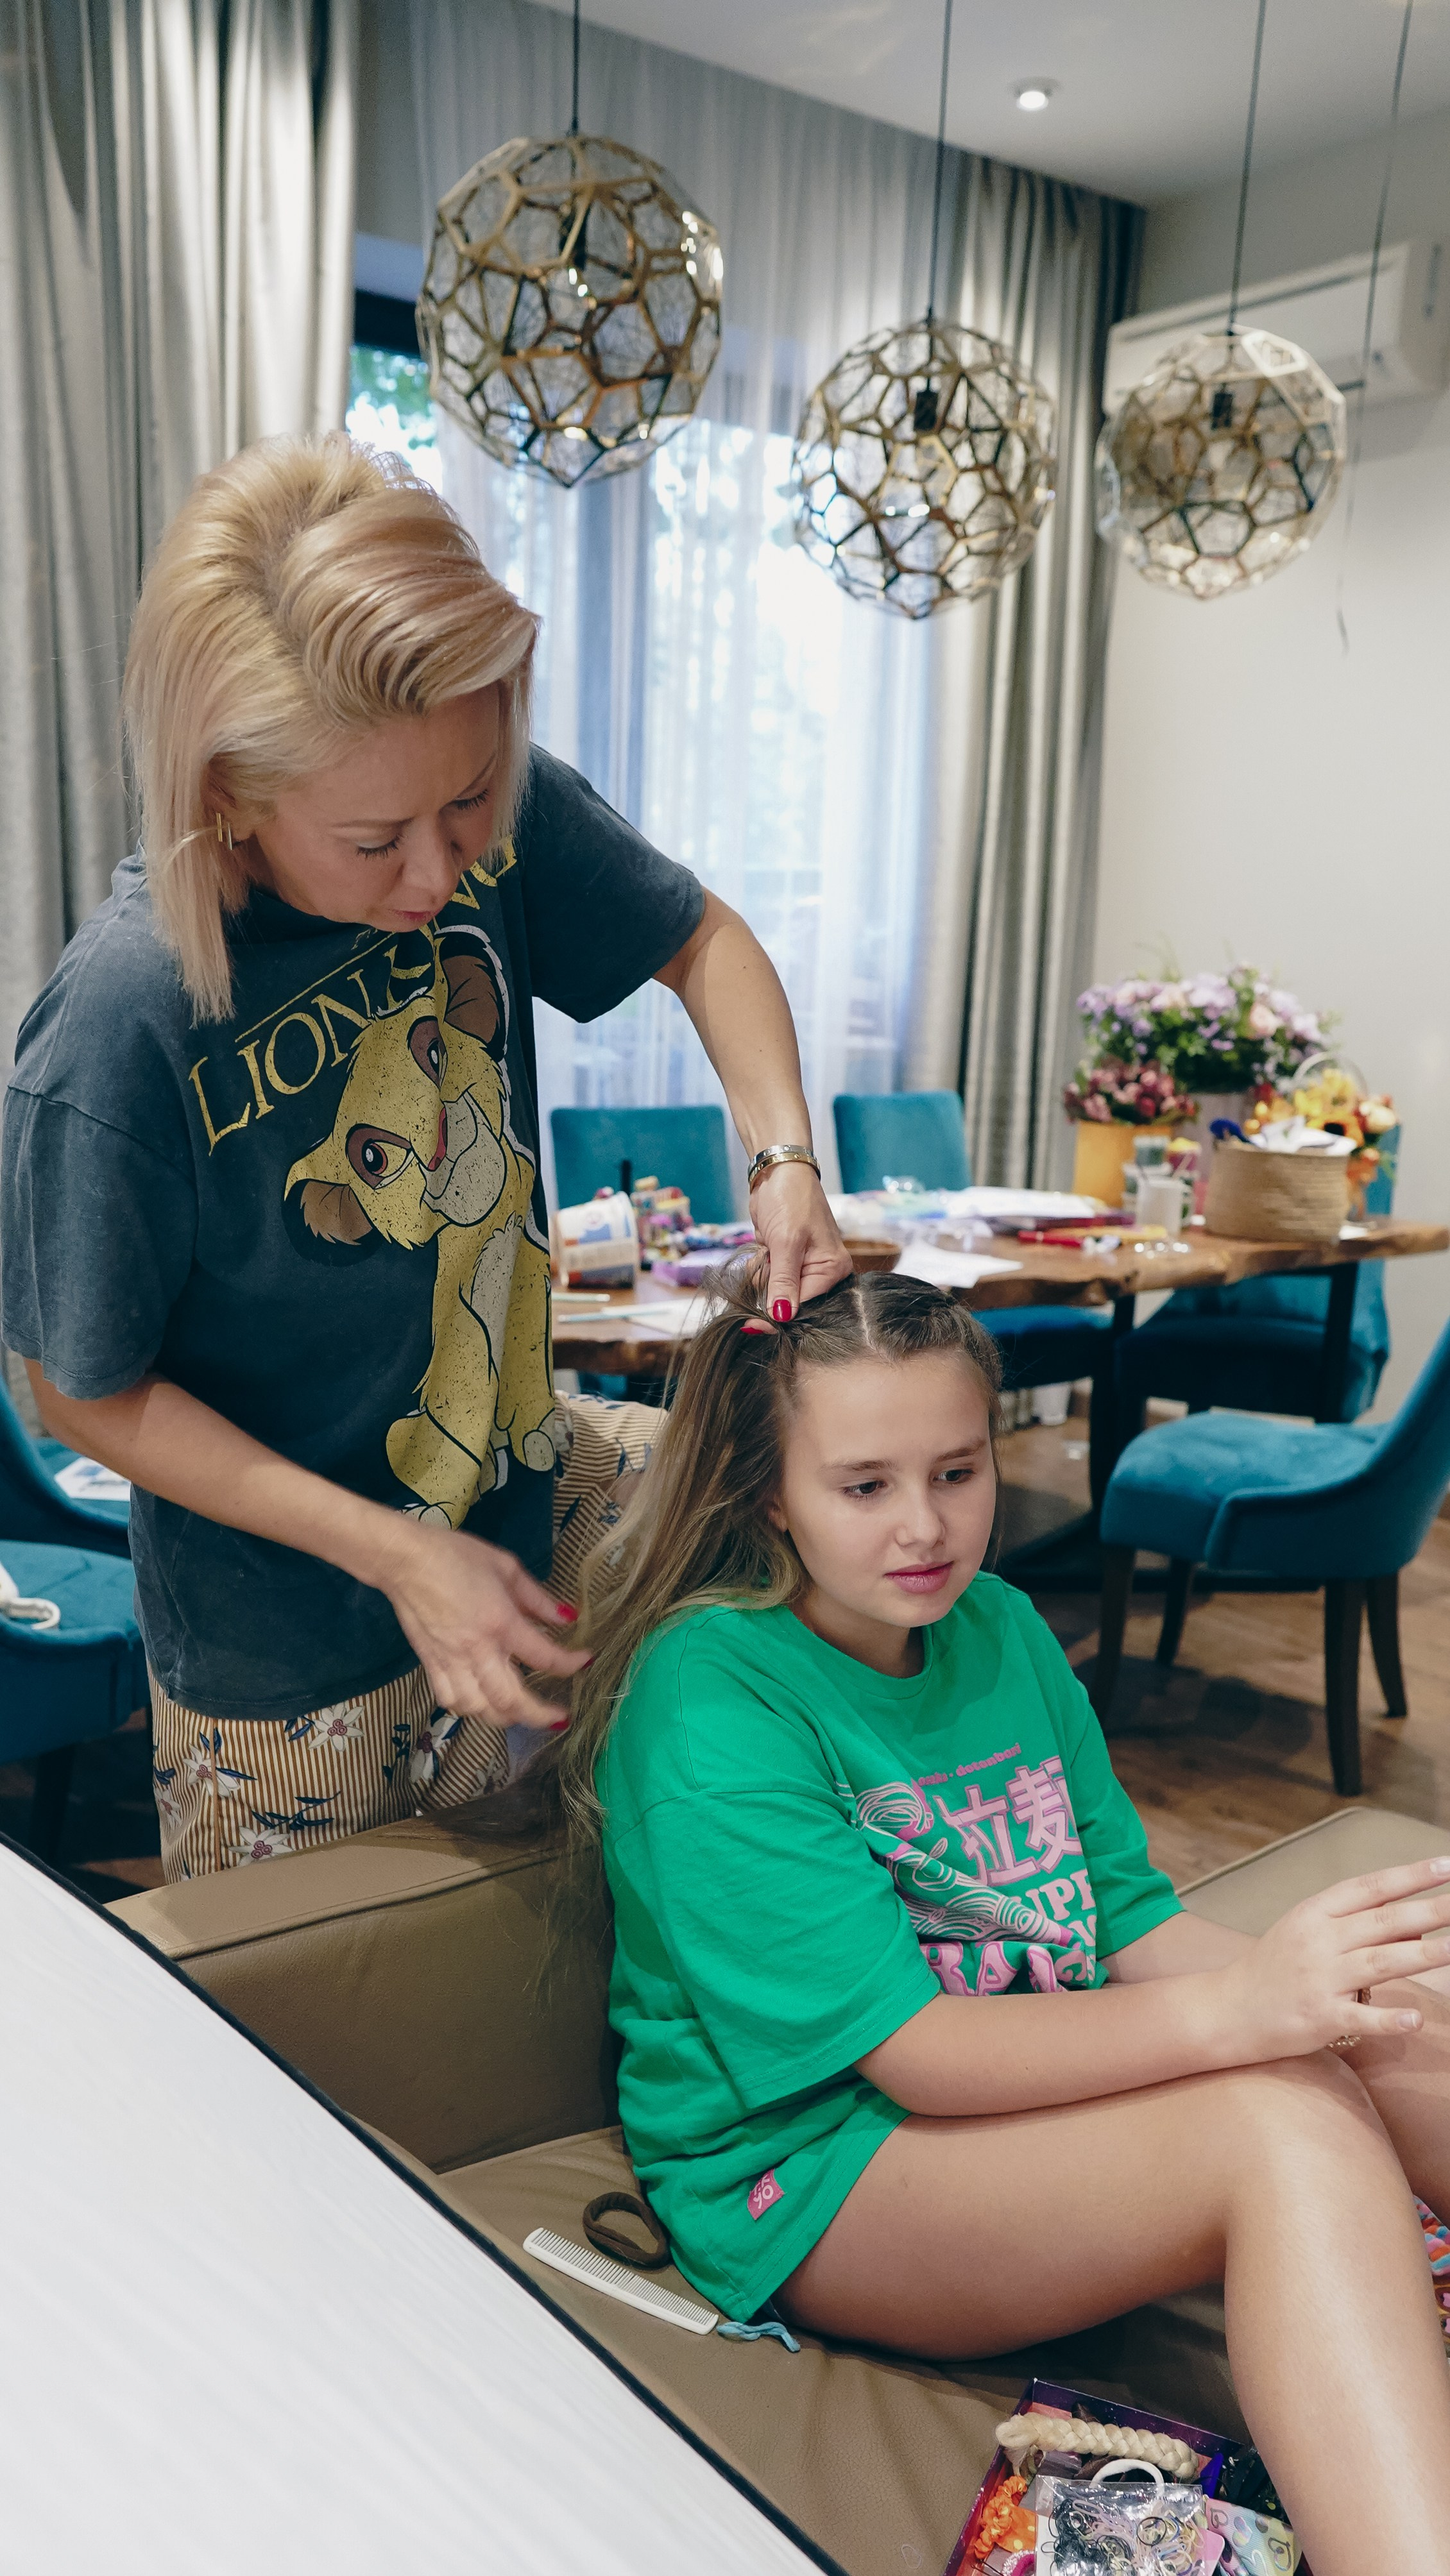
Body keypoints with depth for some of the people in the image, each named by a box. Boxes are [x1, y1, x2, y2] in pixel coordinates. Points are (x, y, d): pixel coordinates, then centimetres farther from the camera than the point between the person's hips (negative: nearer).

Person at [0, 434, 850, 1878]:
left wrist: (783, 1157, -17)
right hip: (291, 1648, -5)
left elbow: (699, 939, 1)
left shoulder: (498, 823, -18)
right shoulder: (121, 1032, -32)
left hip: (522, 1469, 5)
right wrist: (400, 1556, -23)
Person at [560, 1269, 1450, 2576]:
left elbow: (1133, 1921, 3)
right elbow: (915, 2052, -22)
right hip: (804, 2174, -7)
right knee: (1288, 2128, -27)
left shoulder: (1002, 1629, 5)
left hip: (1049, 2087, 7)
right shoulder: (708, 1710, -18)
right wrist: (1238, 2010, -33)